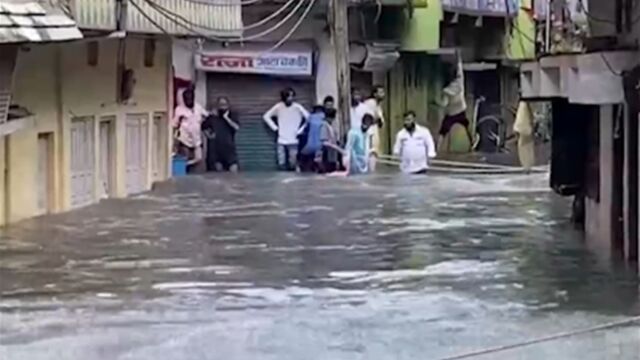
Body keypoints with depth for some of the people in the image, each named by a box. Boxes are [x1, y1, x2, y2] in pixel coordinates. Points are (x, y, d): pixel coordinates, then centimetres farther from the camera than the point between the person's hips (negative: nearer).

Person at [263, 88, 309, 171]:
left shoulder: (297, 107, -7)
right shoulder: (278, 107, -1)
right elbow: (266, 116, 10)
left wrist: (300, 131, -6)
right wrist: (275, 128, 3)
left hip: (293, 141, -2)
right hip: (281, 140, 2)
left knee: (293, 165, -4)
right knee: (282, 164, 1)